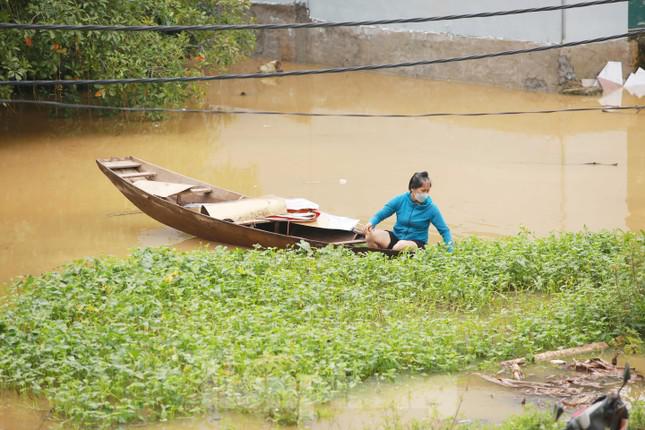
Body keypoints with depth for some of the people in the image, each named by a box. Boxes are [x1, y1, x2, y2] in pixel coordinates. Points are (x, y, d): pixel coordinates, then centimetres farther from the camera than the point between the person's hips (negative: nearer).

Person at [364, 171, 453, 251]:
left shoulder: (431, 208, -8)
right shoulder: (400, 200, -4)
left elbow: (444, 231, -1)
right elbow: (379, 215, 0)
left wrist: (450, 250, -13)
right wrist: (371, 223, -22)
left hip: (416, 242, -2)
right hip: (396, 236, 2)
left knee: (402, 245, -39)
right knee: (371, 235, -26)